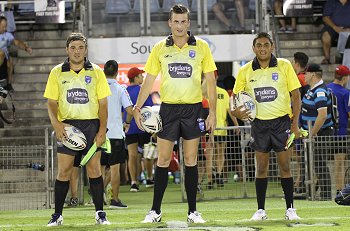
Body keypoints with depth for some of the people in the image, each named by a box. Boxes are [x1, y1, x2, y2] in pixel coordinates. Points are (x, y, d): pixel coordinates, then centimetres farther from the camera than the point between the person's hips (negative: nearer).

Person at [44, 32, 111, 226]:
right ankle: (57, 215, 3)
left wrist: (102, 130, -5)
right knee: (63, 170, -4)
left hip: (91, 124, 0)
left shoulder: (96, 72, 5)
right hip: (67, 126, 0)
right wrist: (56, 124, -12)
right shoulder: (57, 73, 6)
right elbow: (51, 103, 6)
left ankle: (100, 213, 4)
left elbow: (103, 104, 4)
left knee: (94, 169, -3)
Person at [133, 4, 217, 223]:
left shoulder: (201, 47, 1)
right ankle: (155, 211, 5)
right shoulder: (160, 48, 4)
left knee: (191, 161, 3)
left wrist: (212, 112, -4)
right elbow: (149, 80, 8)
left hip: (193, 109, -1)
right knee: (163, 160, 0)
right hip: (168, 108, 1)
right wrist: (138, 108, -2)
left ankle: (193, 211, 8)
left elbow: (210, 81, 2)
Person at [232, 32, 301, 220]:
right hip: (259, 123, 2)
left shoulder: (284, 66, -4)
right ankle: (260, 210, 8)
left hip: (281, 121, -2)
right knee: (261, 168, 3)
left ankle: (290, 209, 5)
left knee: (284, 166, -2)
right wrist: (235, 111, -12)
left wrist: (295, 124, -7)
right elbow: (235, 95, 11)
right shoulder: (245, 71, 1)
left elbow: (295, 95, -1)